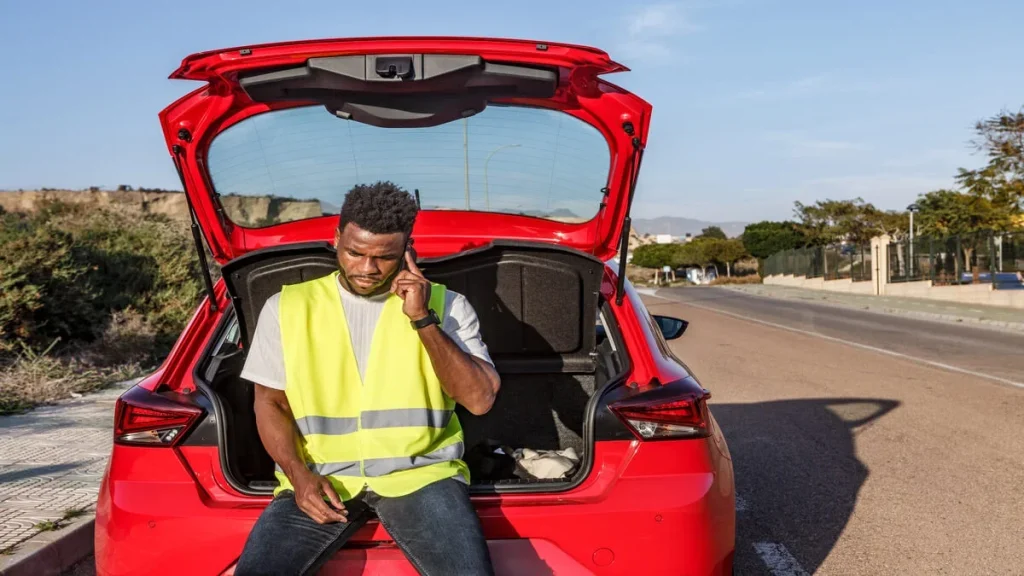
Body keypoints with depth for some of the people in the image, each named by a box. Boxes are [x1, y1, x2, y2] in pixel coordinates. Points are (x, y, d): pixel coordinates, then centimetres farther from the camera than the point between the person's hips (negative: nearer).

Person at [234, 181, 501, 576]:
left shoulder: (445, 305, 3)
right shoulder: (287, 307, 6)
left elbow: (480, 400, -6)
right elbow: (271, 402, 9)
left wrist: (424, 320, -14)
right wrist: (298, 473, -7)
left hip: (418, 473, -1)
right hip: (321, 476, 1)